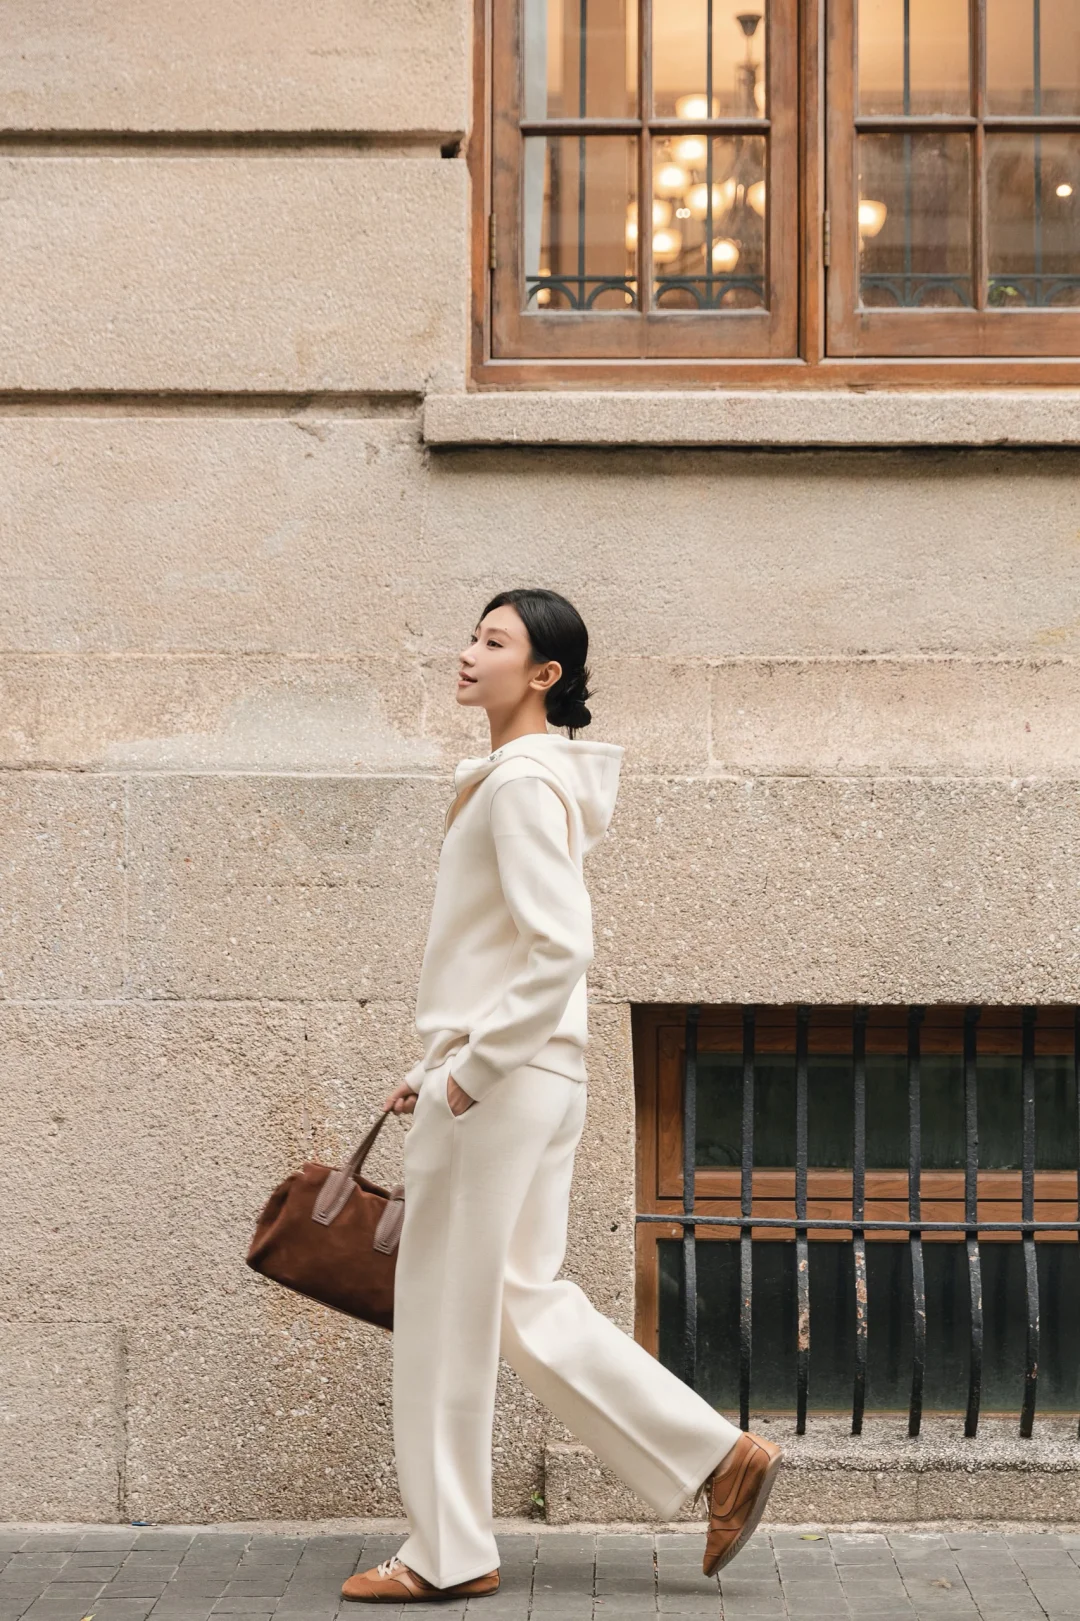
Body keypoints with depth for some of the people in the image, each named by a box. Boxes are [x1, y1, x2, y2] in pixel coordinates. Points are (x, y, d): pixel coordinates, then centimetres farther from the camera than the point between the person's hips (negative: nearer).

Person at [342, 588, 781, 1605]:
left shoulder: (525, 782, -16)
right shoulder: (513, 778, 15)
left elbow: (559, 951, -24)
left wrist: (468, 1070, -19)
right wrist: (435, 1065, 19)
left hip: (501, 1081, -10)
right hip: (518, 1076, 10)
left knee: (447, 1313, 1)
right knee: (522, 1304, 14)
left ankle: (449, 1555, 14)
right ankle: (720, 1457, 18)